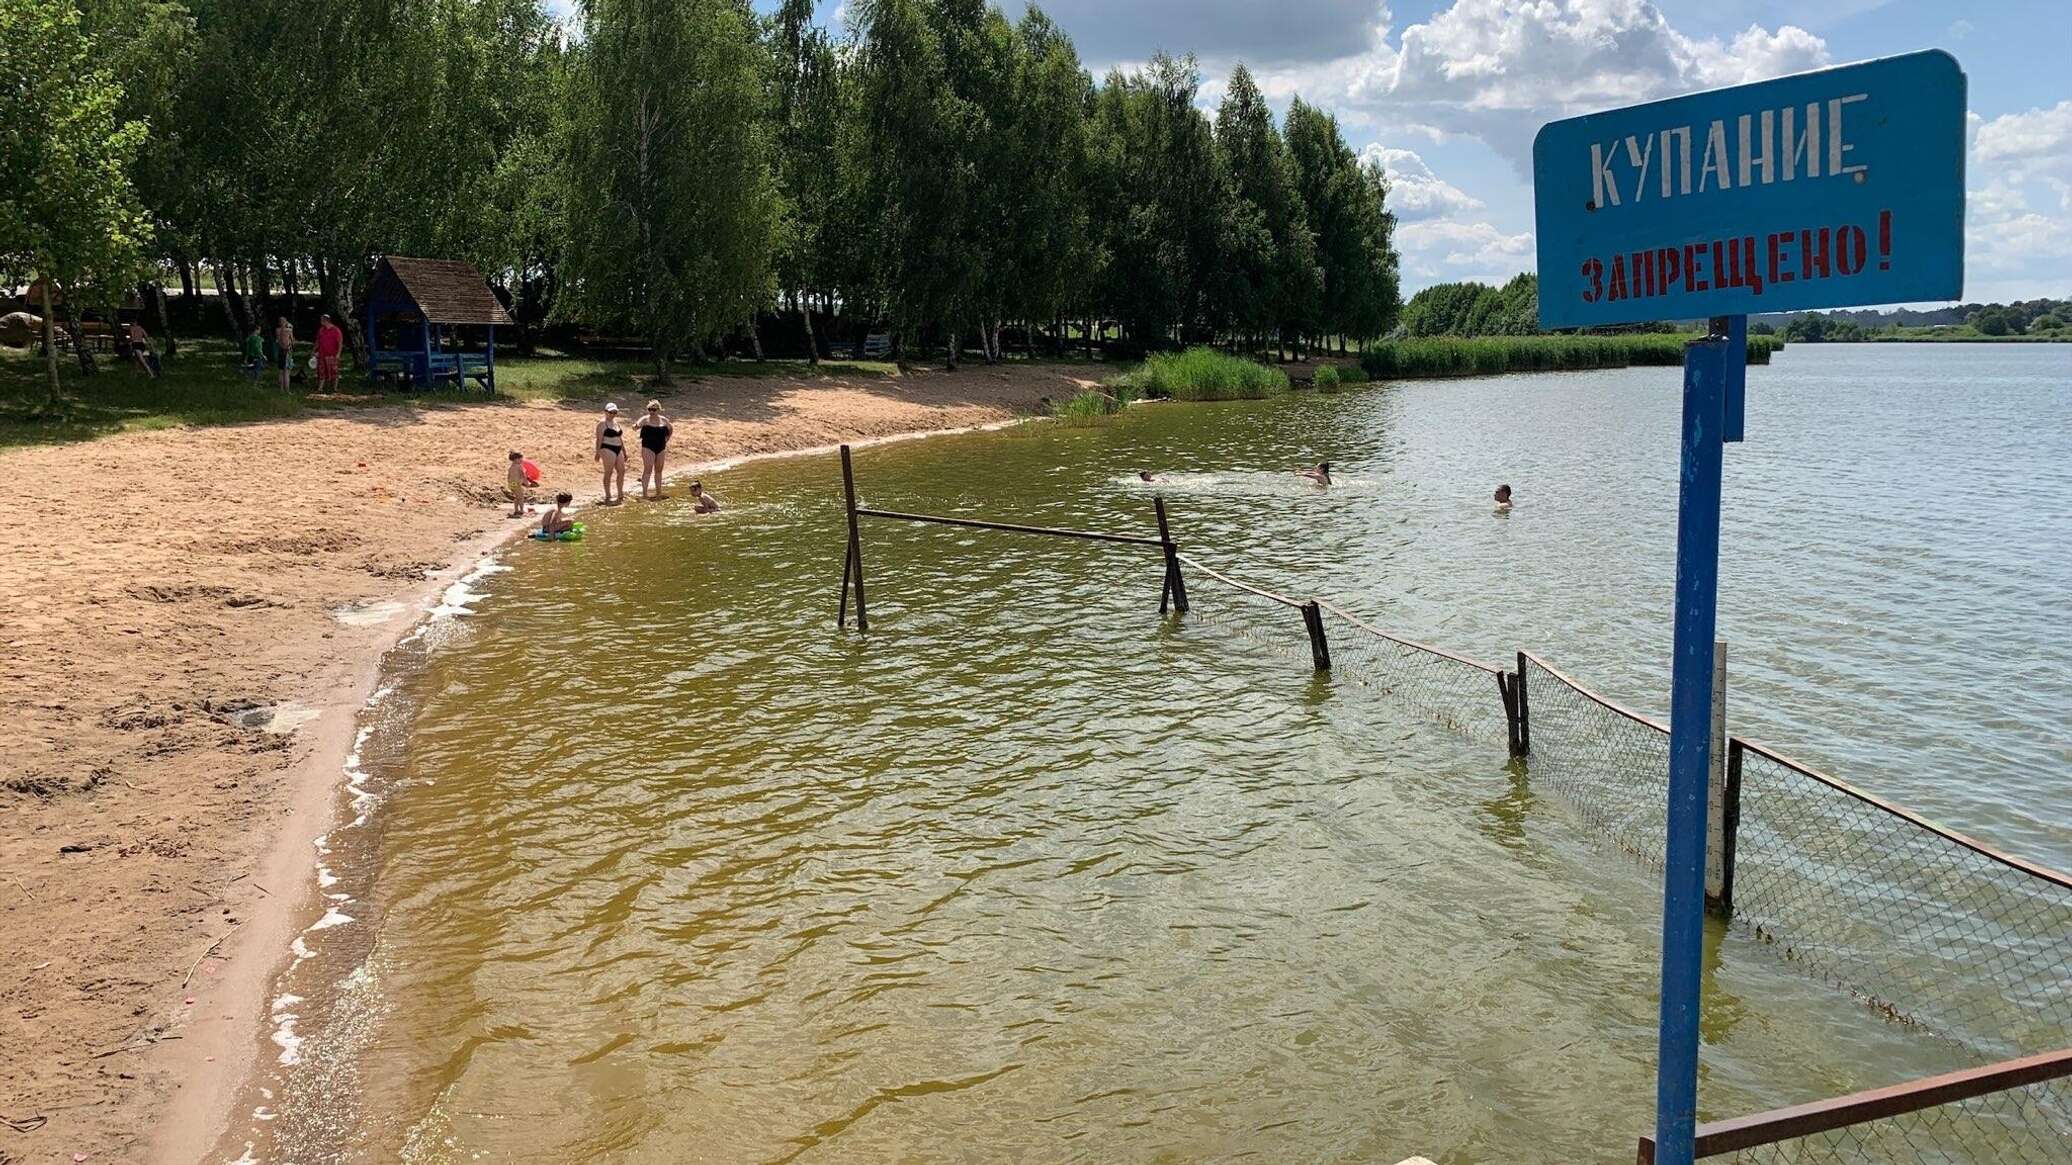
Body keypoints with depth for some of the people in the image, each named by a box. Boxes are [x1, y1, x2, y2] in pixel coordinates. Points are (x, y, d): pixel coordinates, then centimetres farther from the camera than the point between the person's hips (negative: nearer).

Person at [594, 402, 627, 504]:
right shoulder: (602, 423, -6)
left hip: (618, 450, 8)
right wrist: (598, 453, -17)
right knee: (609, 473, -6)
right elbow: (599, 439, -11)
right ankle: (607, 498, -2)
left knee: (621, 471, 8)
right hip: (608, 450, -8)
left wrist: (624, 451, 22)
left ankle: (620, 495, 18)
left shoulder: (616, 422, 17)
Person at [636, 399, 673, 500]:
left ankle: (658, 494, 20)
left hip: (660, 448, 5)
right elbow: (637, 425, -21)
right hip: (648, 448, -5)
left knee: (658, 471, 12)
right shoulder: (645, 419, -7)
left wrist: (666, 440, 13)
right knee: (648, 469, -12)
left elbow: (670, 429, 22)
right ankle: (644, 494, -14)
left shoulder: (664, 420, 5)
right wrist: (635, 426, -44)